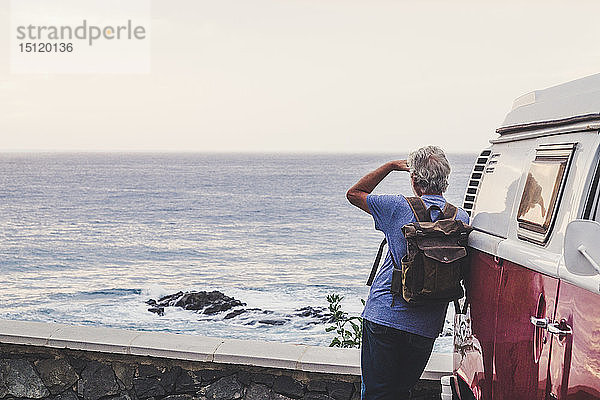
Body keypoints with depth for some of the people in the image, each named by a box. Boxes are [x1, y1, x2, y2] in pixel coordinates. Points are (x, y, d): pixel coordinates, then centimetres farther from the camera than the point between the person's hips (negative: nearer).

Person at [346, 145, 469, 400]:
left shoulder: (399, 207, -9)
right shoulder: (461, 219, -1)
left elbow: (354, 194, 7)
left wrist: (392, 166, 9)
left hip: (383, 315, -3)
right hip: (426, 327, 3)